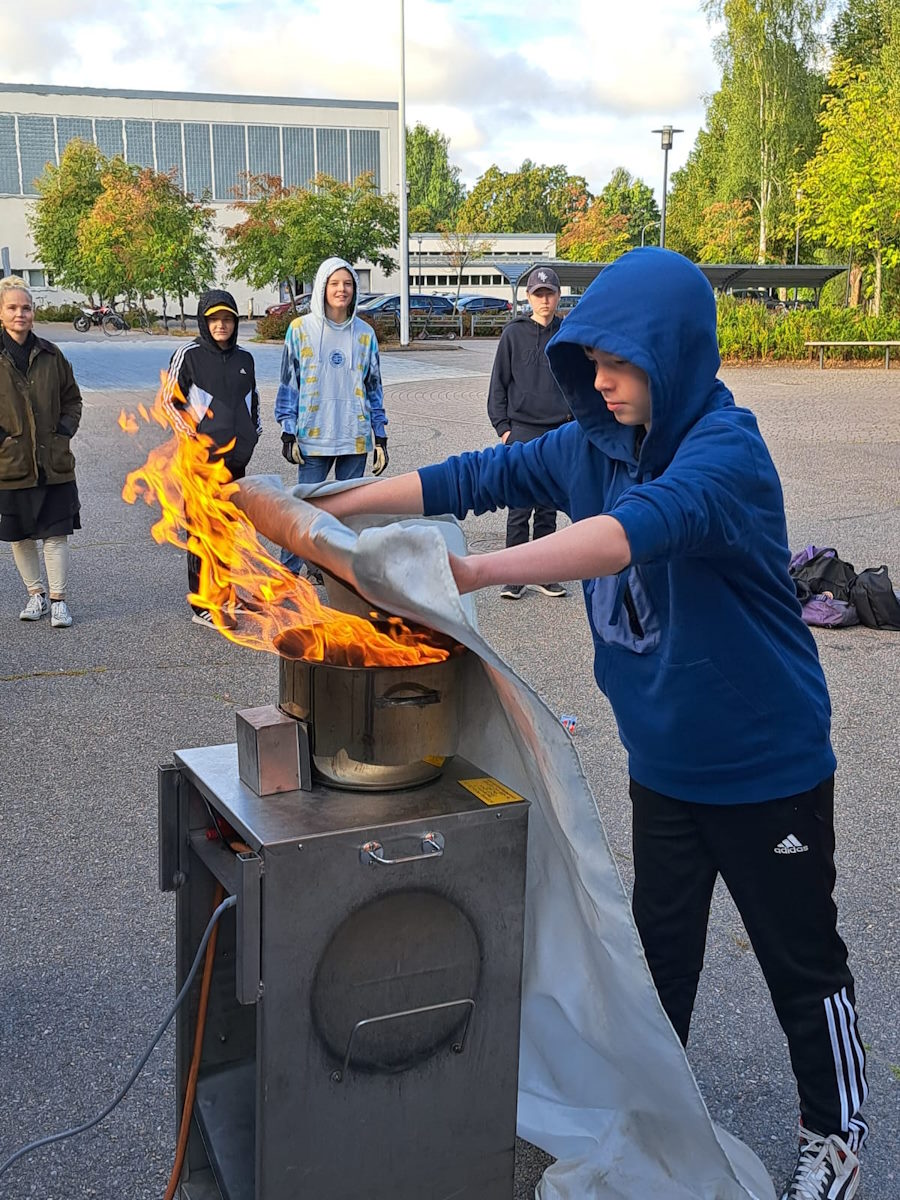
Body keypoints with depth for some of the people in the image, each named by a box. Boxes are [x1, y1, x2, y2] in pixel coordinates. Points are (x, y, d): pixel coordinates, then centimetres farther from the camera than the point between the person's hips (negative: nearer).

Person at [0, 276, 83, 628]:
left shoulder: (50, 355, 4)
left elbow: (72, 399, 15)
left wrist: (65, 430, 2)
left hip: (54, 462, 1)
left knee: (56, 533, 2)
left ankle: (58, 599, 10)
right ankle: (36, 594, 26)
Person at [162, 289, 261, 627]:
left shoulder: (244, 358, 12)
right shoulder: (189, 354, -4)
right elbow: (169, 399, -3)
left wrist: (253, 433, 14)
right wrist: (190, 436, -9)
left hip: (237, 457, 6)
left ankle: (219, 590, 26)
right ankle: (202, 605, -2)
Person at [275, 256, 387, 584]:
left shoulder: (364, 333, 8)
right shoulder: (301, 329, 1)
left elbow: (373, 387, 13)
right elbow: (289, 383, 3)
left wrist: (380, 437, 8)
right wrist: (288, 433, -4)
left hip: (355, 437, 3)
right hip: (313, 437, -3)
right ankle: (288, 572, 7)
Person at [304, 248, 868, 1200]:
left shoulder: (725, 449, -27)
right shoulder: (593, 443, -3)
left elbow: (642, 526, -45)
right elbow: (471, 478, -3)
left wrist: (473, 572, -54)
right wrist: (329, 509, -11)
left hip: (767, 765, -6)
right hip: (663, 758, 6)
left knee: (801, 958, 12)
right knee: (659, 944, 20)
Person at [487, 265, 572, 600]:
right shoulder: (514, 334, 0)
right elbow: (499, 383, 3)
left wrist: (576, 414, 7)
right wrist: (502, 426, -3)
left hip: (560, 433, 3)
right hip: (522, 431, -2)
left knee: (548, 508, 9)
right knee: (520, 506, -3)